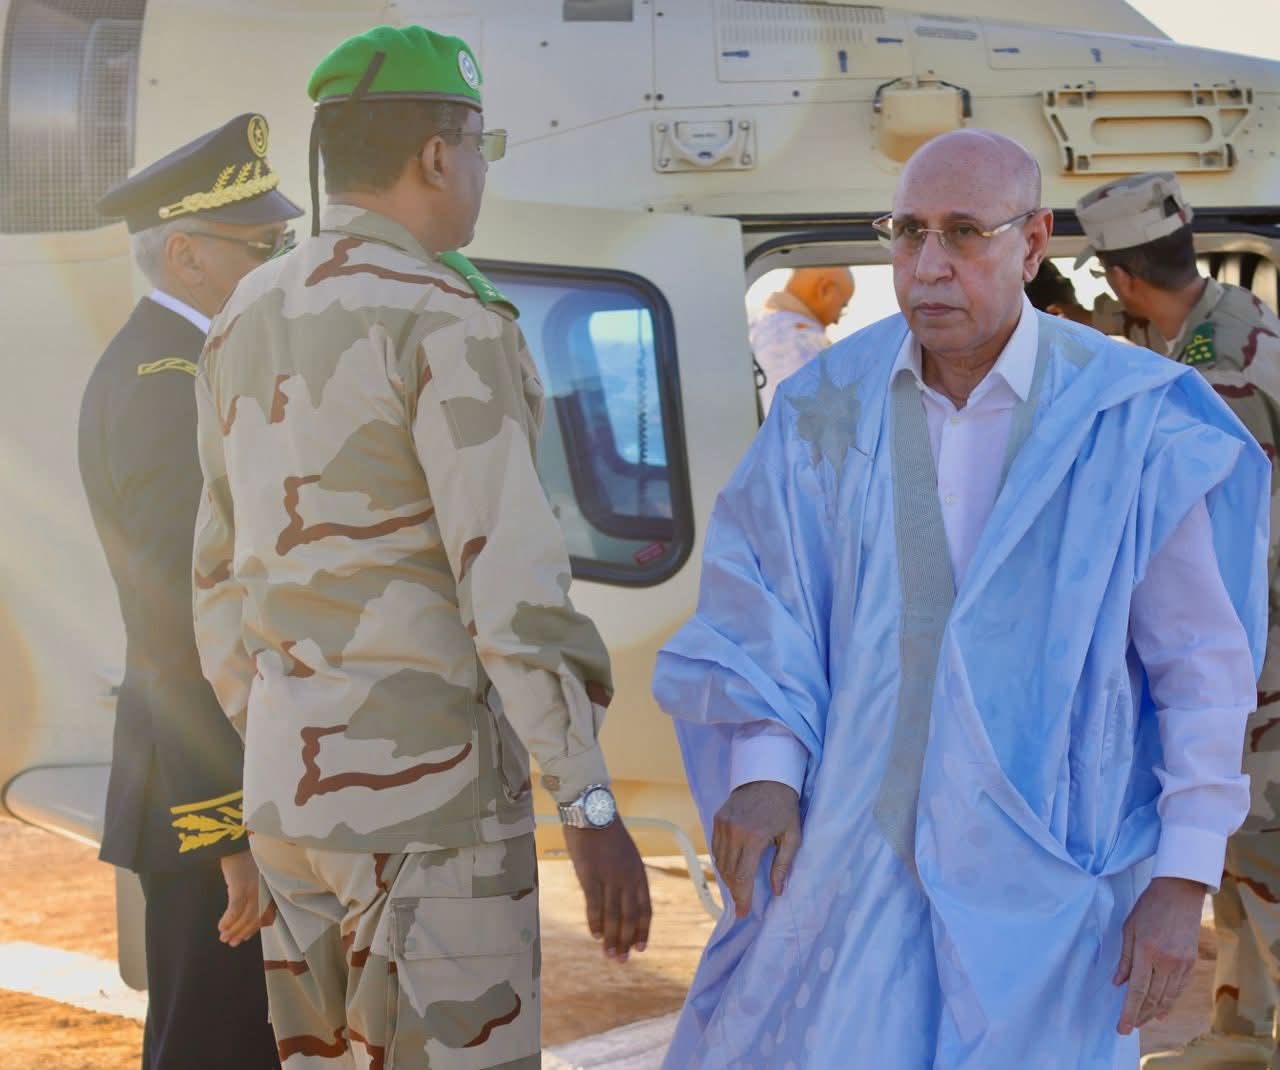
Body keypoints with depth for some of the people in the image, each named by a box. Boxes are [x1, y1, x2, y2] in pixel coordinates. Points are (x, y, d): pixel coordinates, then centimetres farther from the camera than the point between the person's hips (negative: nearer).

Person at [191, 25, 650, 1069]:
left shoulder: (248, 322, 11)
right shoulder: (445, 320, -14)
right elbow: (509, 579, -21)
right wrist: (591, 807, -19)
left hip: (290, 785, 8)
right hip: (427, 783, -8)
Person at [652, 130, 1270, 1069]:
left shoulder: (1134, 424, -9)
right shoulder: (831, 409, -1)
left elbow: (1202, 664, -5)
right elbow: (761, 602, 4)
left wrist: (1186, 879, -7)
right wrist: (763, 768, -12)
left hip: (1045, 869, -2)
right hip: (857, 846, 2)